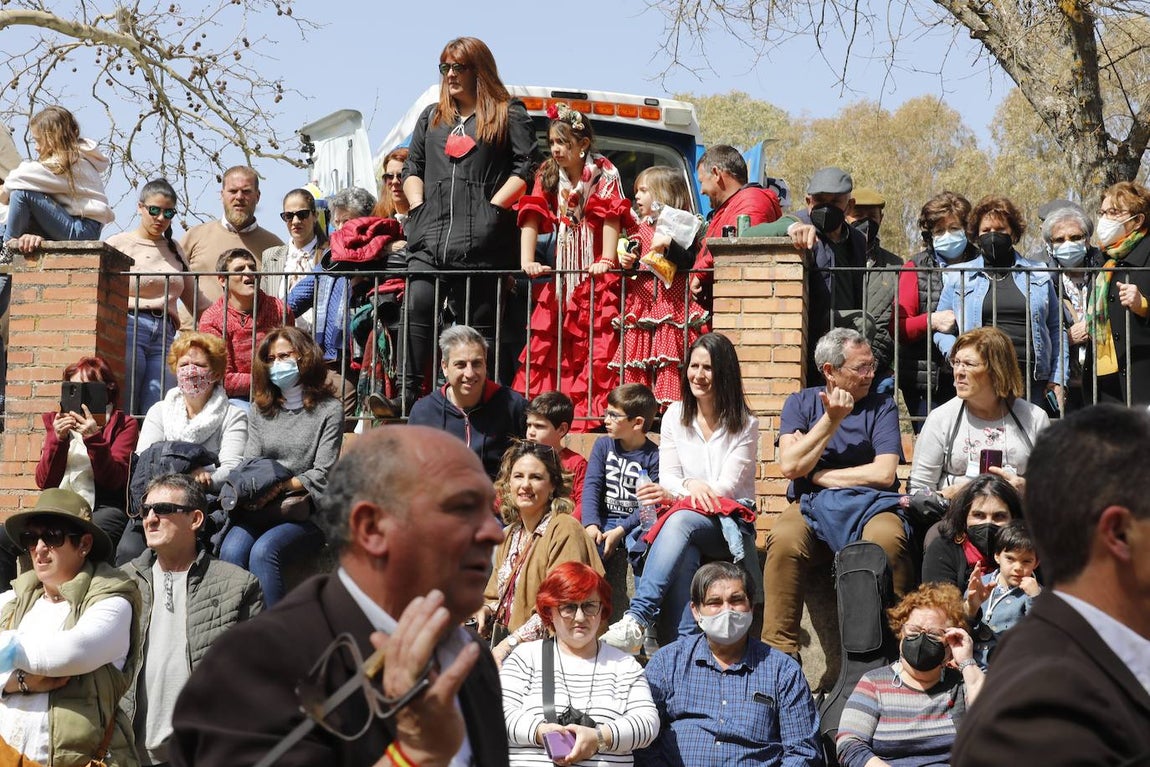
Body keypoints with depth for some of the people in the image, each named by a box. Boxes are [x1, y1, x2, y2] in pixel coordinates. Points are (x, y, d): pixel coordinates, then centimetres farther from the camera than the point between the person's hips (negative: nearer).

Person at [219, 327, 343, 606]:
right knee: (231, 552, -26)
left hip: (305, 513, -4)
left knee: (263, 552, -31)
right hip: (259, 510, 4)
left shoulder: (329, 410, 4)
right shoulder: (260, 410, 18)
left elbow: (321, 476, -2)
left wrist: (281, 486, -14)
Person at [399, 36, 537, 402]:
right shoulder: (432, 117, 26)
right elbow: (411, 168, 25)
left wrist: (493, 207, -8)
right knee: (417, 307, -11)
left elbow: (525, 168, 0)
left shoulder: (508, 113, 10)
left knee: (479, 322, -4)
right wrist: (418, 206, 8)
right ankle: (406, 396, -10)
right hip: (429, 238, 4)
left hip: (481, 240, -4)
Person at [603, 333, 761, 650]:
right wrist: (690, 485, -20)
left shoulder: (744, 425, 3)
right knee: (682, 551, -37)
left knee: (681, 519, -37)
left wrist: (674, 494, -21)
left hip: (729, 522, -2)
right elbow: (668, 477, 6)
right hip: (683, 519, 2)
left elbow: (728, 487, -6)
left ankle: (637, 617, -47)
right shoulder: (675, 415, 13)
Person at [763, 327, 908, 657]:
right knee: (784, 540, -33)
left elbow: (884, 473, -6)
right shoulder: (800, 403, 11)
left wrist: (816, 474, -1)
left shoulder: (881, 406, 8)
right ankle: (777, 652, -28)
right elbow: (790, 466, -4)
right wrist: (831, 420, -7)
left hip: (868, 506, -1)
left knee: (887, 539, -36)